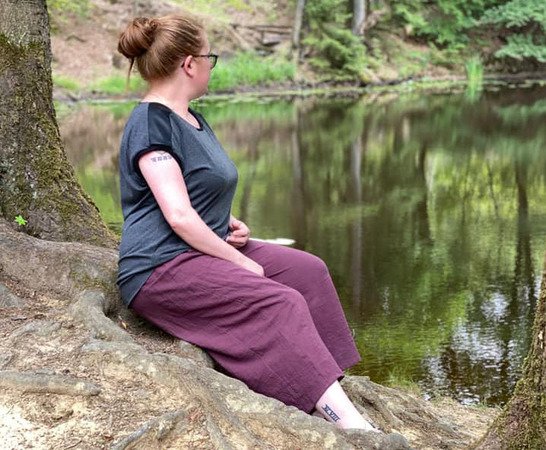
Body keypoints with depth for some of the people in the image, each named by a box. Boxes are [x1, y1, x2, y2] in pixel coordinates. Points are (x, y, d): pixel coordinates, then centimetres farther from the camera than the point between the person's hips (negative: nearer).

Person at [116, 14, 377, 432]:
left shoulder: (193, 119, 16)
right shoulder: (151, 123, -15)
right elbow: (179, 216, -23)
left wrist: (230, 223, 6)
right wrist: (243, 263, -16)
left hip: (209, 247, 10)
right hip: (163, 268, -10)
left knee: (308, 270, -2)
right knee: (280, 303, -24)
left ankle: (330, 381, -7)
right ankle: (344, 418, -25)